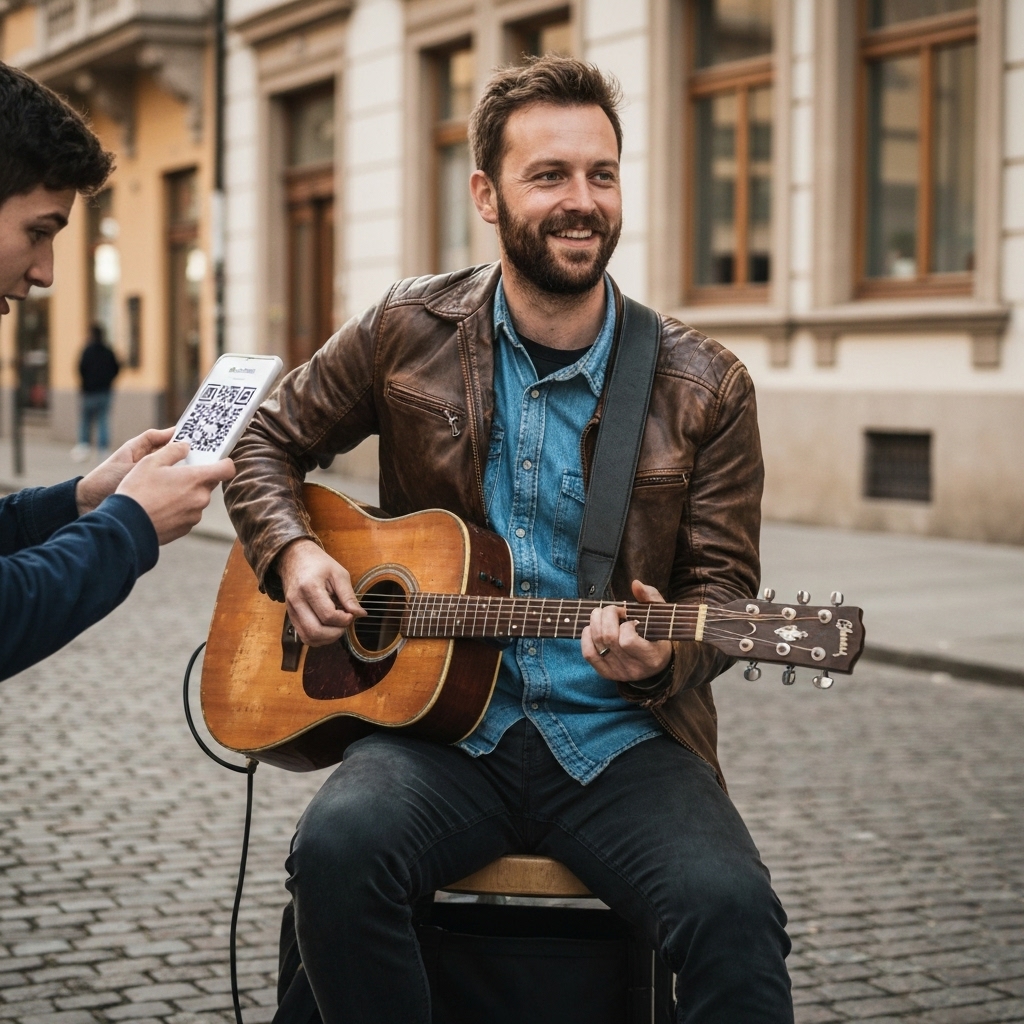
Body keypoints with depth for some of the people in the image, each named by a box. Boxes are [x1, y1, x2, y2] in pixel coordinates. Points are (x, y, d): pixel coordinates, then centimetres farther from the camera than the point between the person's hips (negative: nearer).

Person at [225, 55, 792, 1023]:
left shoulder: (705, 387, 1)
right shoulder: (408, 332, 5)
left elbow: (723, 582, 5)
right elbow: (268, 440, 18)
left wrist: (662, 658, -18)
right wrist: (292, 555, -1)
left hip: (618, 738, 0)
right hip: (441, 721, 1)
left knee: (732, 908, -30)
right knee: (337, 847, -32)